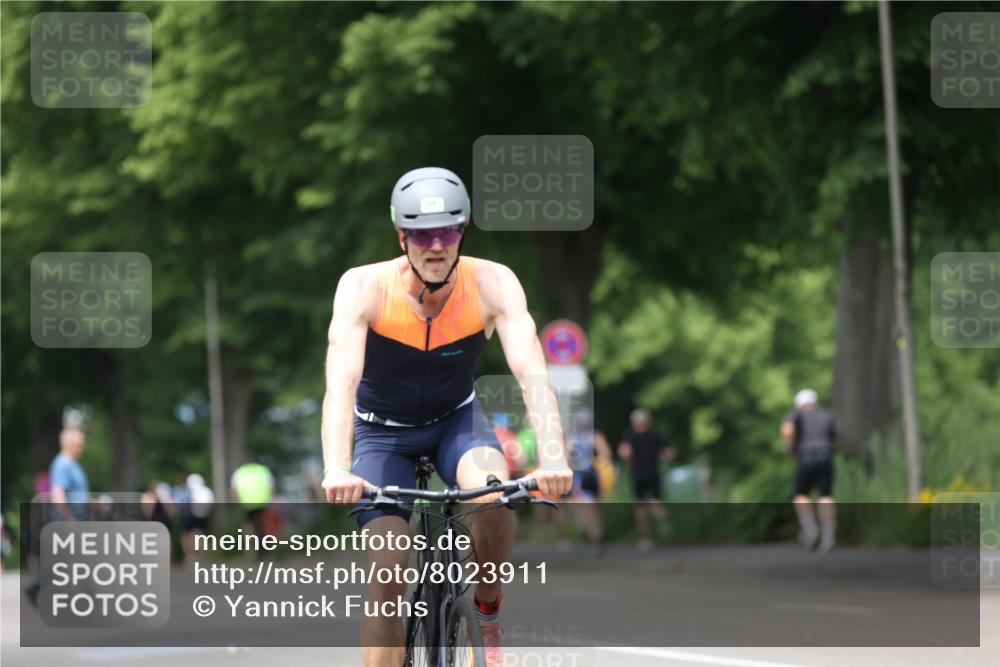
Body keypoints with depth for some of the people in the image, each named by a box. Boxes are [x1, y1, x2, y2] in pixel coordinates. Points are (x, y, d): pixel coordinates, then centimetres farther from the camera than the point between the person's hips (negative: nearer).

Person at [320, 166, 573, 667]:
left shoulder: (493, 283, -23)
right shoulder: (364, 287, -27)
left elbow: (532, 373, -32)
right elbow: (340, 382, -38)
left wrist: (552, 458, -48)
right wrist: (336, 470, -54)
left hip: (456, 420, 1)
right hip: (383, 432, -1)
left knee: (494, 498, -31)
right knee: (387, 574, -14)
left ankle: (487, 613, -3)